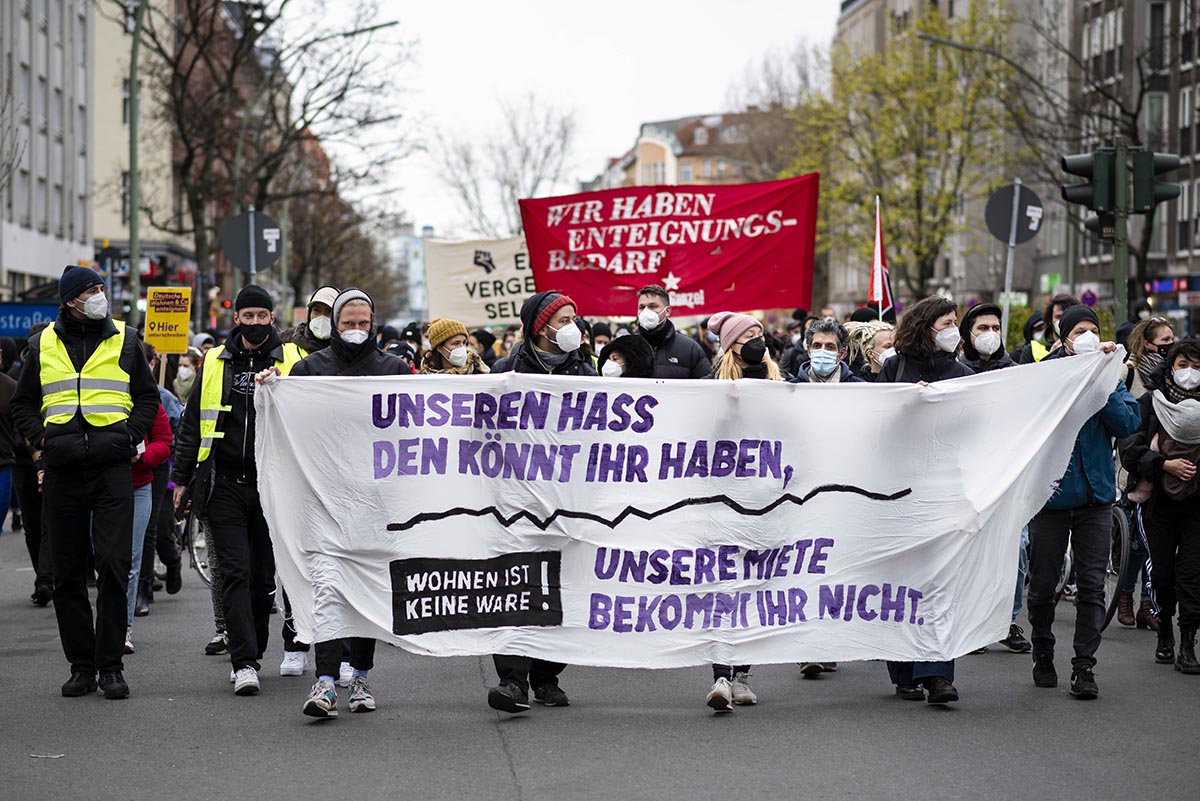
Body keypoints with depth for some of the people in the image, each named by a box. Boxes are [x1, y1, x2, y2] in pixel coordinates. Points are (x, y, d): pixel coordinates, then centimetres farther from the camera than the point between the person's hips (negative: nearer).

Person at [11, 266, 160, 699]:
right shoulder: (43, 345, 11)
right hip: (62, 469, 2)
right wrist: (40, 440, 2)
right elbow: (23, 403, 18)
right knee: (68, 574, 4)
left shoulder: (125, 340, 9)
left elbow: (147, 398, 15)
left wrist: (130, 437, 0)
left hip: (113, 468, -2)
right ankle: (81, 664, 11)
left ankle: (111, 665, -4)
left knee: (113, 565, -10)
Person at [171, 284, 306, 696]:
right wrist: (181, 477, 12)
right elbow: (191, 426, 15)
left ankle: (250, 655, 21)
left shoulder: (293, 361, 4)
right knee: (235, 572, -9)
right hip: (224, 486, 0)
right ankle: (244, 662, -13)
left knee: (263, 575, 7)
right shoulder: (215, 364, 10)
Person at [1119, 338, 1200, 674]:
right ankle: (1165, 632, 27)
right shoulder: (1149, 404, 3)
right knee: (1162, 572, 5)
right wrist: (1165, 465, -14)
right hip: (1160, 500, 0)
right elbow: (1129, 449, -4)